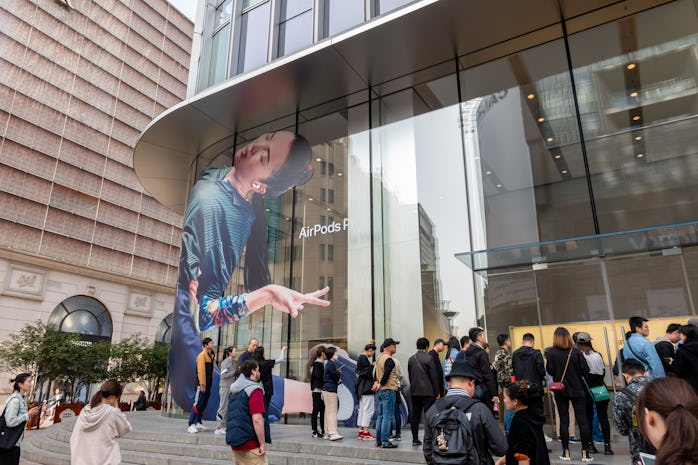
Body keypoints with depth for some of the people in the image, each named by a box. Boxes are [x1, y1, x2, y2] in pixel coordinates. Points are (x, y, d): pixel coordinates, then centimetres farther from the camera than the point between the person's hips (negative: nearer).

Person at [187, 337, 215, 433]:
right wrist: (202, 385, -20)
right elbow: (201, 370, -17)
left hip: (208, 384, 9)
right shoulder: (202, 355, -12)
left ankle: (198, 423, 21)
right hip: (202, 384, -9)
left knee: (203, 405, 13)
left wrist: (210, 384, 12)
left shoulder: (211, 355, 14)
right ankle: (191, 425, -3)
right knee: (197, 404, -7)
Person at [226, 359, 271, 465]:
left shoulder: (233, 390, 11)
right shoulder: (255, 390, -15)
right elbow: (257, 419, -22)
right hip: (251, 445, -8)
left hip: (235, 444, 8)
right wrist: (262, 444, -16)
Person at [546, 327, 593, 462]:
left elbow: (549, 370, -12)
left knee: (564, 421, 8)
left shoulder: (551, 353, -9)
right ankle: (585, 452, 10)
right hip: (577, 390, 0)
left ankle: (566, 452, 11)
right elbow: (586, 371, -9)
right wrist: (575, 373, 10)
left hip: (560, 390, 0)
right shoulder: (576, 352, -9)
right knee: (582, 420, 8)